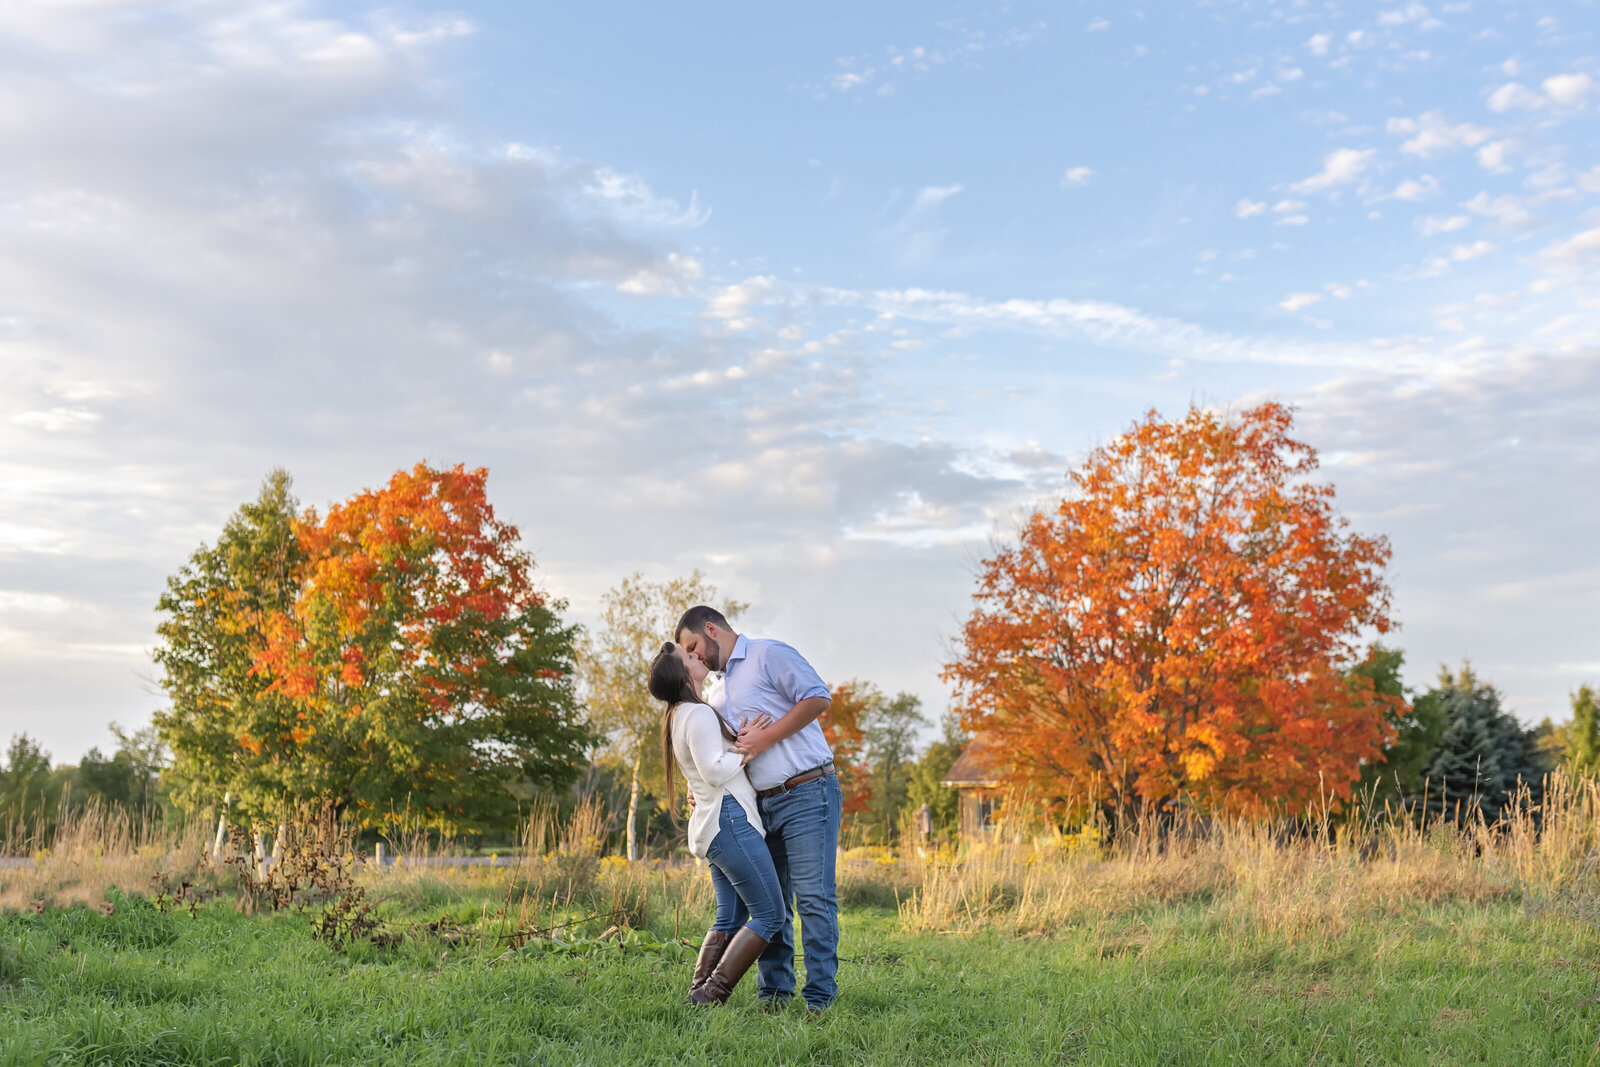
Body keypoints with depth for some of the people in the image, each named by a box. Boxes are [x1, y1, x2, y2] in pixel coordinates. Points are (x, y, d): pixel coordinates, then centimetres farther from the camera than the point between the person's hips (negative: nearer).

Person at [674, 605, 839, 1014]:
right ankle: (774, 994, 15)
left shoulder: (770, 655, -2)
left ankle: (820, 999, -9)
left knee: (813, 896, -10)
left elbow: (817, 698, -16)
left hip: (807, 794, -9)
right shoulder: (720, 695, 23)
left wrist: (763, 738, -15)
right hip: (763, 804, 9)